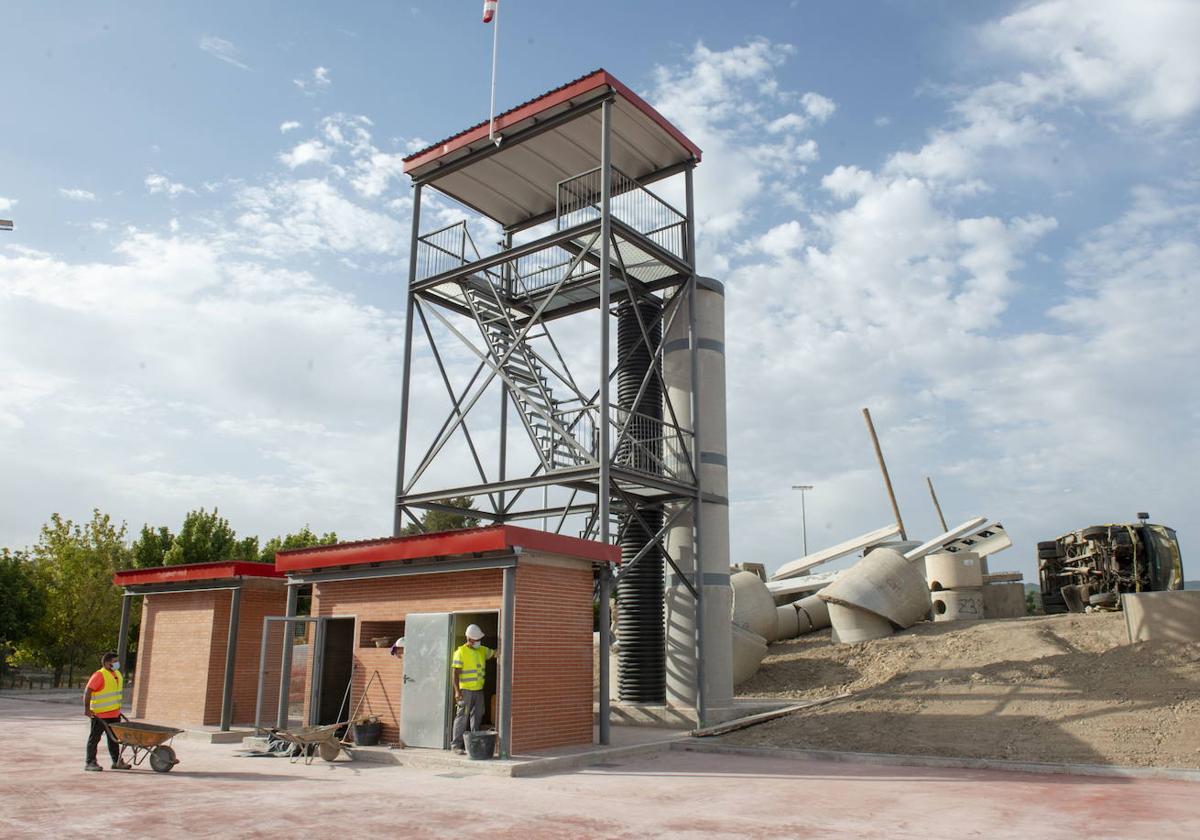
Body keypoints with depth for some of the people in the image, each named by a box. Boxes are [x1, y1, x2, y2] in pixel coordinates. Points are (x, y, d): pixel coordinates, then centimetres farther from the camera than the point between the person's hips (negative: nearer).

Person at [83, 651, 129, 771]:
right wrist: (87, 708, -23)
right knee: (95, 738, 1)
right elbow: (87, 691, -20)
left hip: (114, 714, 8)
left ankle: (117, 761, 21)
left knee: (114, 738, 14)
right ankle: (90, 763, 8)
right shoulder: (99, 675, -15)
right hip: (100, 715, -8)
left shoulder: (118, 674, 11)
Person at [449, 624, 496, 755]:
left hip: (479, 690, 6)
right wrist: (457, 690, -17)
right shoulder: (461, 652, -8)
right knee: (462, 717, -3)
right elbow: (454, 673, -11)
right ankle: (456, 745, 3)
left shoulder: (482, 650, 11)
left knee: (477, 717, 10)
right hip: (465, 690, -6)